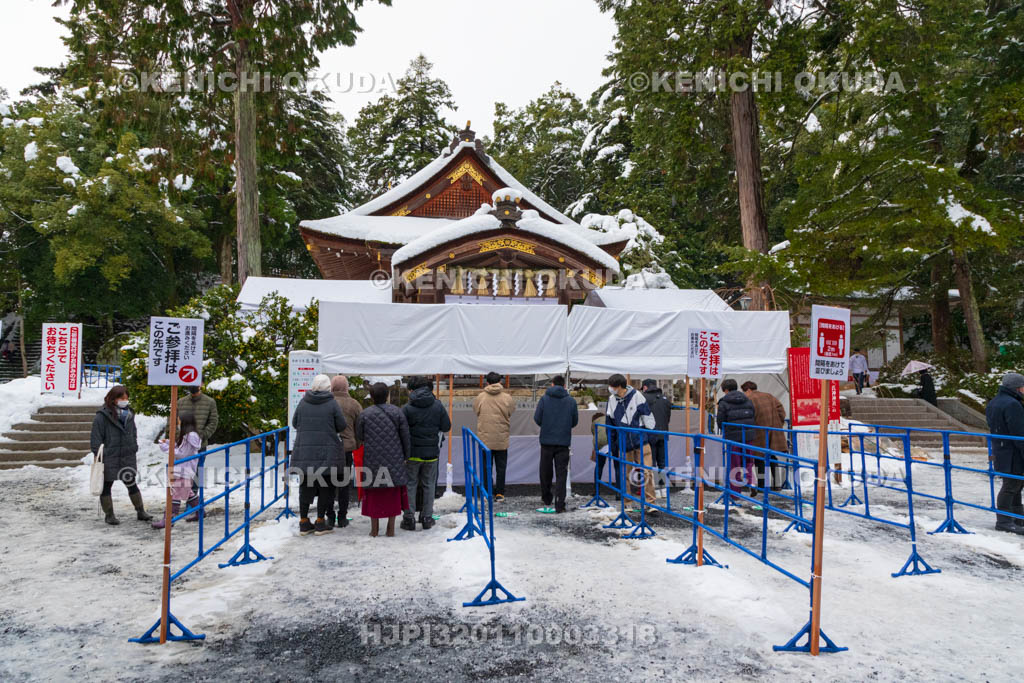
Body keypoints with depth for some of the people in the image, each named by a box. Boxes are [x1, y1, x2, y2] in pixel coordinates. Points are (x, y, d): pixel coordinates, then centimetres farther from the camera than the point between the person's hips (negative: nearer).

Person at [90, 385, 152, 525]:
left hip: (127, 458, 5)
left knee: (132, 485, 12)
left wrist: (134, 450, 14)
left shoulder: (129, 414, 9)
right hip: (109, 460, -5)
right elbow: (96, 439, -10)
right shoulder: (102, 416, -11)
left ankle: (141, 512, 20)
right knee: (106, 486, 8)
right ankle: (109, 515, 21)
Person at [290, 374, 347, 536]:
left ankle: (304, 523, 14)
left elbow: (294, 423, 10)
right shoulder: (332, 403, -6)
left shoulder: (303, 402, 2)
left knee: (305, 486, 10)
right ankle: (320, 523, 8)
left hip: (304, 450, 3)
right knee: (325, 486, 6)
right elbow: (342, 426, -3)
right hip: (327, 452, -3)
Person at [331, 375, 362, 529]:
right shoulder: (354, 404, 0)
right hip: (346, 448, 0)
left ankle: (330, 516, 13)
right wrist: (356, 445, 16)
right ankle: (342, 517, 13)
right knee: (344, 484, 9)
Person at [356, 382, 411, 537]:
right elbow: (406, 437, 1)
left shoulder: (364, 414, -4)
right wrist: (406, 456, 12)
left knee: (373, 493, 8)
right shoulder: (397, 412, -2)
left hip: (372, 459, -1)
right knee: (393, 492, 10)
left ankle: (374, 528, 13)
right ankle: (391, 528, 12)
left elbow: (359, 437, 6)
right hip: (394, 460, 1)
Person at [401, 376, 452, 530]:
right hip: (432, 453, 2)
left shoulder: (407, 408, -10)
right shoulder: (438, 406, -3)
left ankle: (409, 518, 10)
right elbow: (446, 427, 1)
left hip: (412, 453, -2)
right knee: (429, 485, 13)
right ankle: (427, 518, 17)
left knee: (410, 485, 9)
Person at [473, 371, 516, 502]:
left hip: (484, 438, 1)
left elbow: (476, 411, 5)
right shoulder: (507, 398, -8)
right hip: (502, 439, 0)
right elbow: (511, 412, 2)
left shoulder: (480, 397, -6)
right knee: (501, 468, 10)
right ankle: (499, 494, 13)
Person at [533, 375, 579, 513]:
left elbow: (537, 419, -6)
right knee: (561, 474, 2)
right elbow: (575, 422, 6)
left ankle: (546, 499, 30)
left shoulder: (544, 399, -3)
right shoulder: (571, 401, 2)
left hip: (547, 441, 0)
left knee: (545, 472, 15)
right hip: (563, 442, 0)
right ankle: (560, 505, -5)